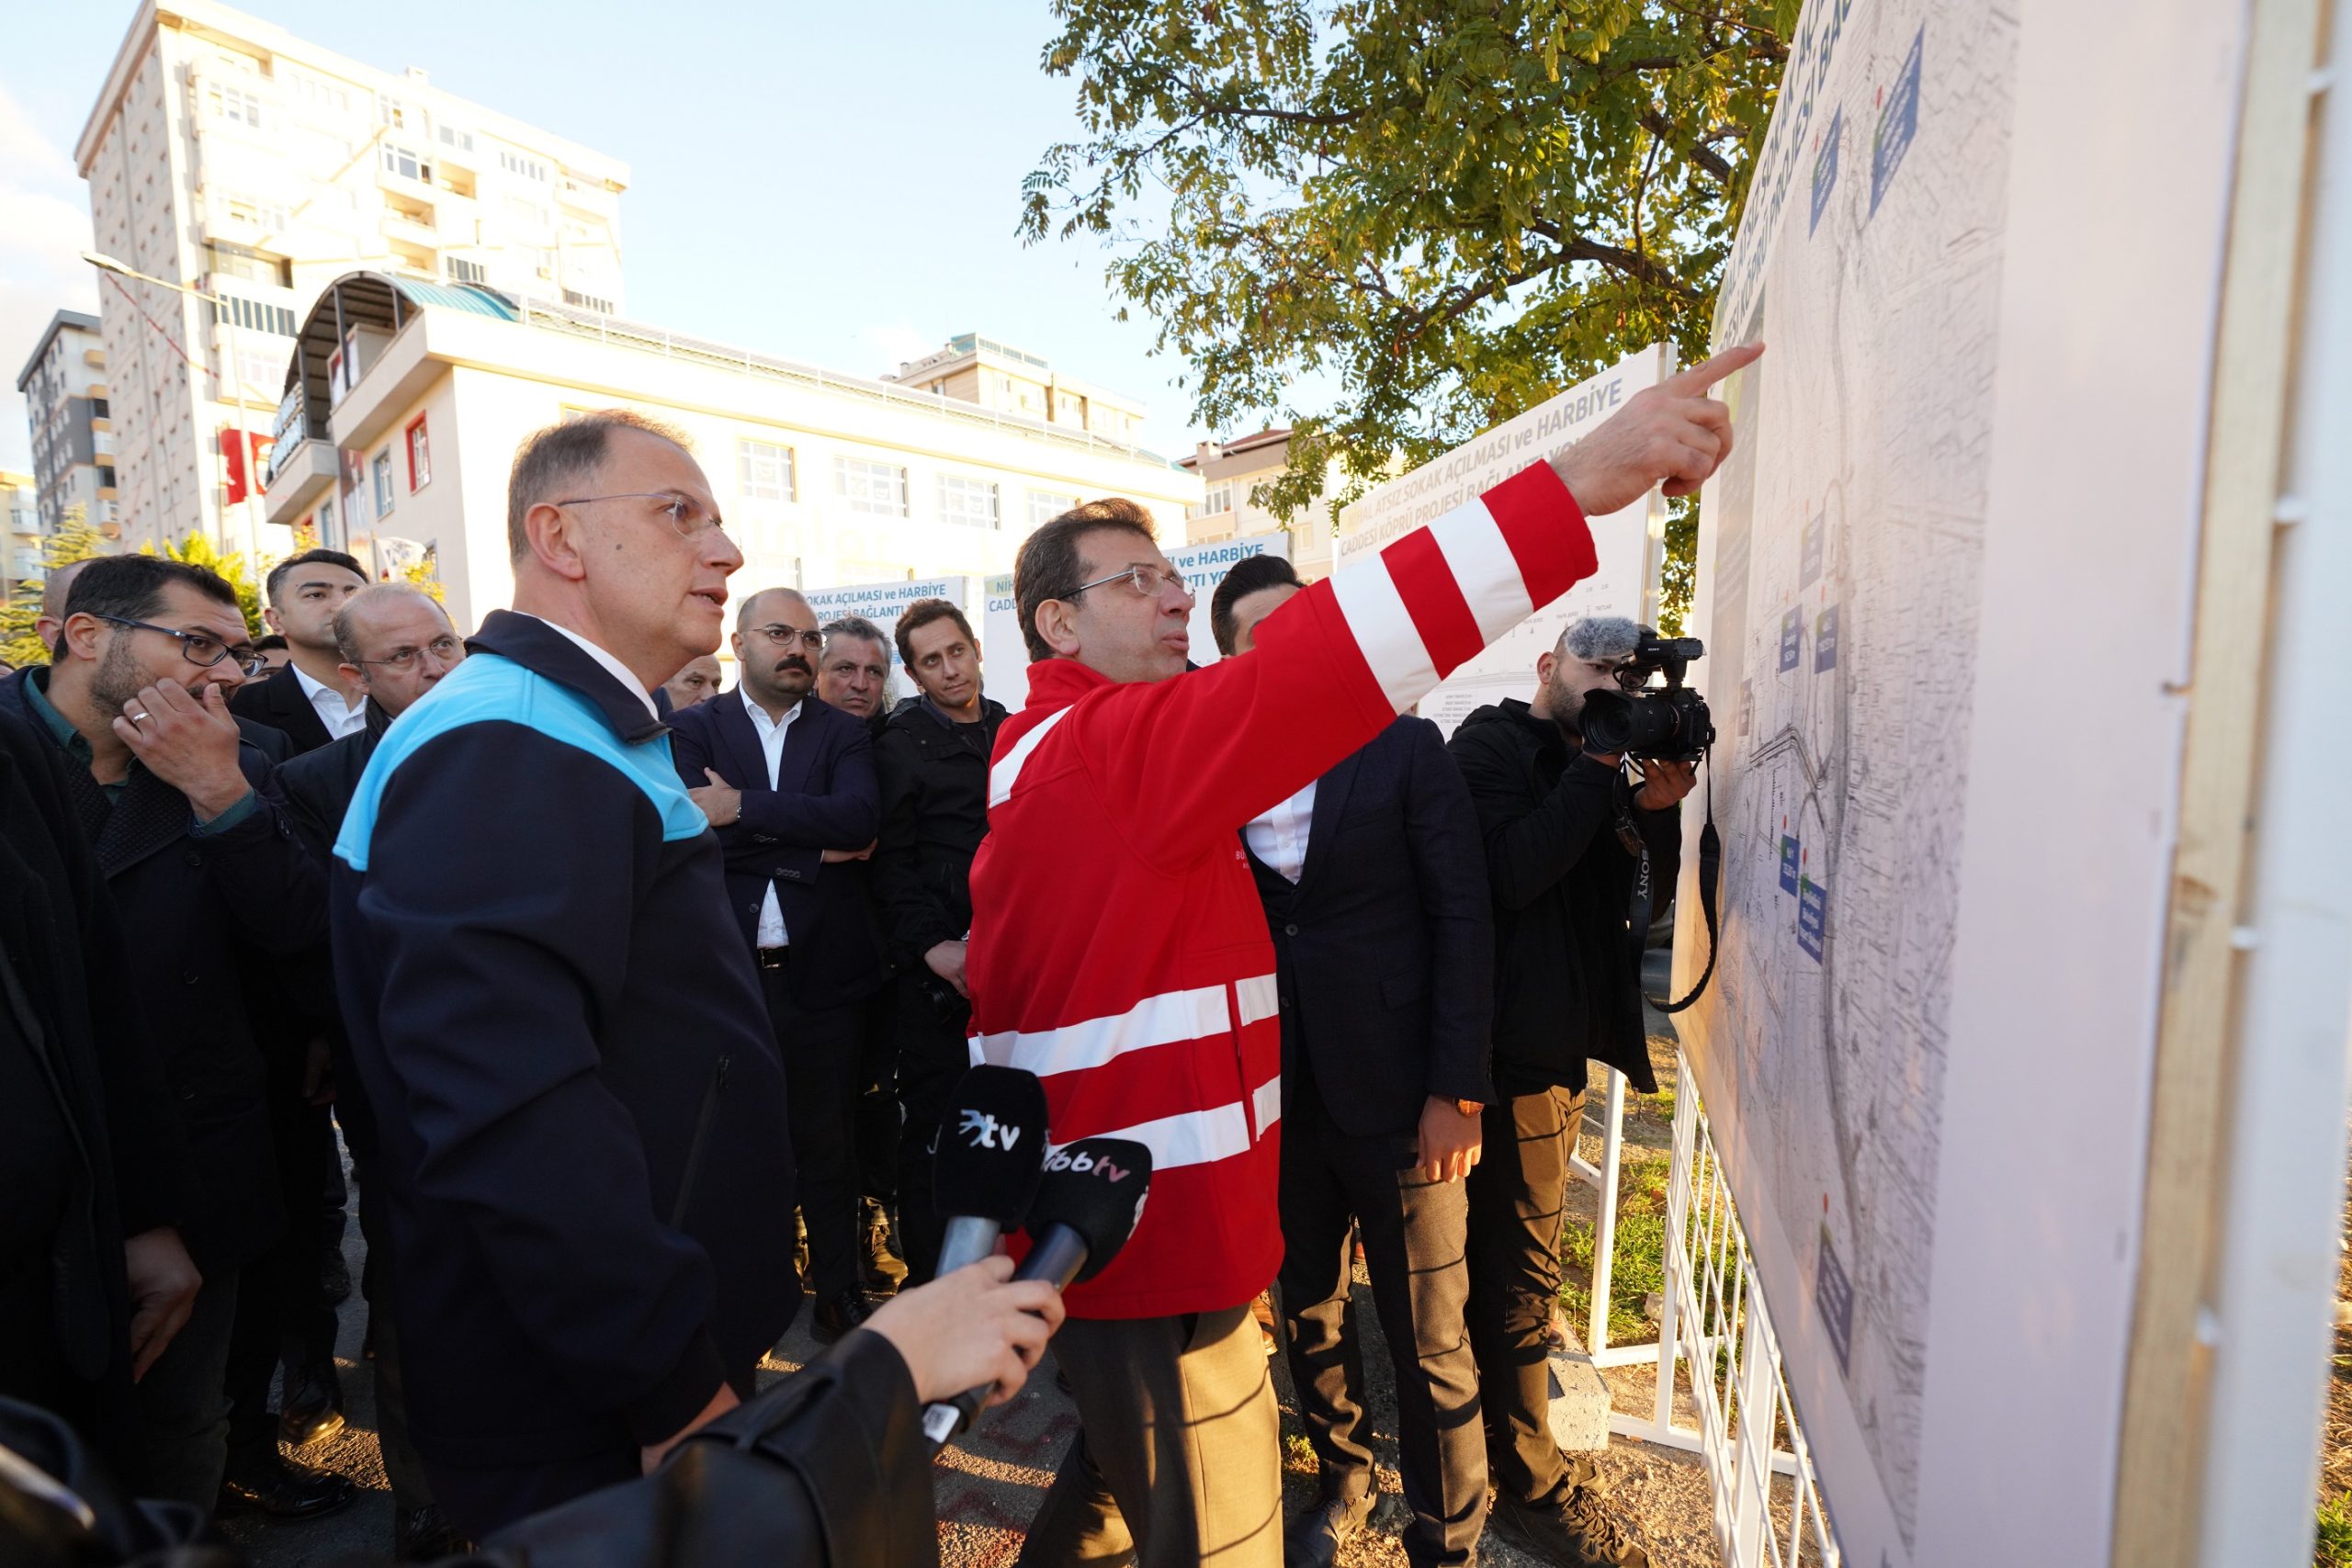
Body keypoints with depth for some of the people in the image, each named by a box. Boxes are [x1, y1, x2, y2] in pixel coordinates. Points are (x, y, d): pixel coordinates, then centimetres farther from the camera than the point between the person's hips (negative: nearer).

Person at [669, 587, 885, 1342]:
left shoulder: (843, 733, 5)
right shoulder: (696, 729, 4)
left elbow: (858, 817, -14)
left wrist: (744, 808, -19)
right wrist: (814, 846, -14)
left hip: (821, 972, 0)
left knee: (827, 1141, 12)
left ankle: (838, 1290, 29)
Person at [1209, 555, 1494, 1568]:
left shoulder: (1405, 747, -4)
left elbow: (1463, 919, -6)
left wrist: (1455, 1091, -9)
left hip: (1396, 1095, -2)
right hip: (1276, 1097, 3)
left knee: (1427, 1340, 9)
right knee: (1309, 1313, 20)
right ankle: (1342, 1481, 46)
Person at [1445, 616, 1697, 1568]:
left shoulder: (1602, 769, 15)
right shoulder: (1490, 747, -7)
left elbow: (1672, 888, 10)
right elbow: (1514, 872, -22)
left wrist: (1662, 808, -8)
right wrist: (1598, 767, -18)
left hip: (1560, 1051, 8)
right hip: (1511, 1051, -8)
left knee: (1510, 1260, 21)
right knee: (1520, 1269, 1)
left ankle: (1491, 1406, 40)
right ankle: (1532, 1488, 16)